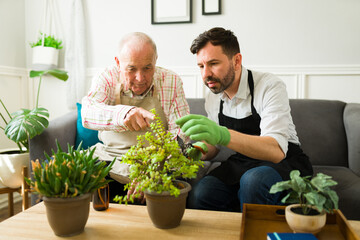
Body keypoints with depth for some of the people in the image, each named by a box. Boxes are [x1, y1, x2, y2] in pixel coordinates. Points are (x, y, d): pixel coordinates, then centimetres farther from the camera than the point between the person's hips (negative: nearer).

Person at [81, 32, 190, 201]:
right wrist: (123, 114, -45)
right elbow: (87, 112, -22)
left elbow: (180, 131, -9)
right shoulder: (106, 78, -3)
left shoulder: (171, 81, -3)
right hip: (108, 157, 2)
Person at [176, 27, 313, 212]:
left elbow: (276, 150, -34)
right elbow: (214, 146, 12)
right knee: (199, 196, -22)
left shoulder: (270, 87, -19)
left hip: (285, 161, -4)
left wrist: (223, 135, -49)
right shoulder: (213, 97, 0)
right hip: (241, 163, 4)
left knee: (253, 179, -36)